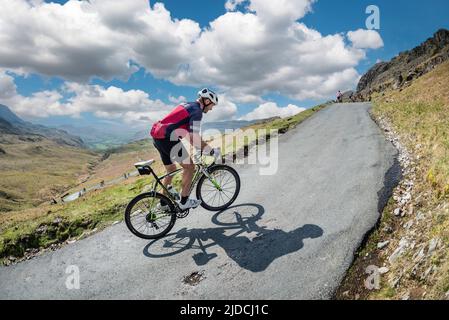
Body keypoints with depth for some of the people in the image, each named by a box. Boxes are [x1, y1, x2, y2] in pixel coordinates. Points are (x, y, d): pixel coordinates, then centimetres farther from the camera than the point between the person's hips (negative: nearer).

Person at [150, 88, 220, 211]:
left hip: (158, 137, 10)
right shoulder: (197, 111, -8)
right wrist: (212, 151, -10)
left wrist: (199, 146, 31)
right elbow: (194, 137, -18)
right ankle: (184, 202, 6)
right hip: (167, 138, -10)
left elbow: (188, 133, 29)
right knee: (189, 167, 0)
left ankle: (163, 203, 29)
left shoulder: (188, 105, 22)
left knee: (171, 169, 21)